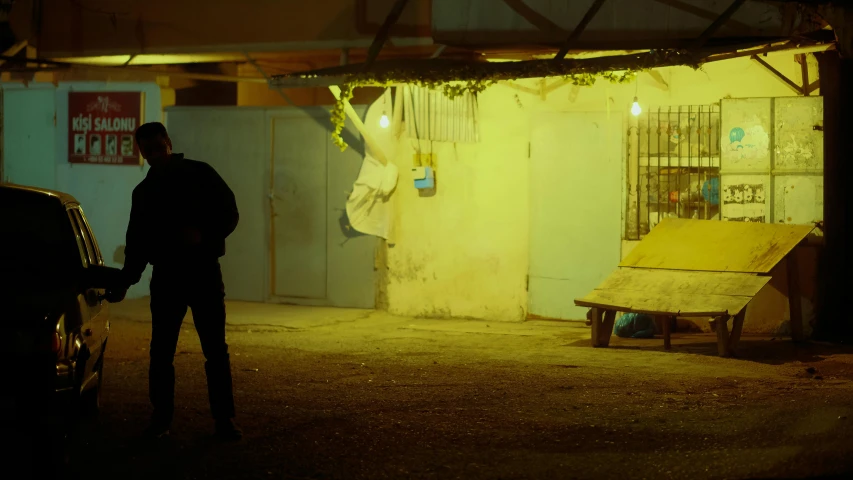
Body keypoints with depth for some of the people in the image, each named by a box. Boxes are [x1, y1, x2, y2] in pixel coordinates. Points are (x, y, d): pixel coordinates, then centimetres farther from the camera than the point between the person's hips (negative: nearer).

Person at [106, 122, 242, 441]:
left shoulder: (200, 174, 1)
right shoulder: (144, 192, 11)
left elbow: (229, 214, -1)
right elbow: (137, 243, 15)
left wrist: (203, 234, -17)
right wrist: (125, 282, 8)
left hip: (204, 271, -3)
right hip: (166, 276, 3)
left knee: (216, 349, -3)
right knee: (161, 351, 1)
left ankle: (224, 418, 2)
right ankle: (161, 417, 9)